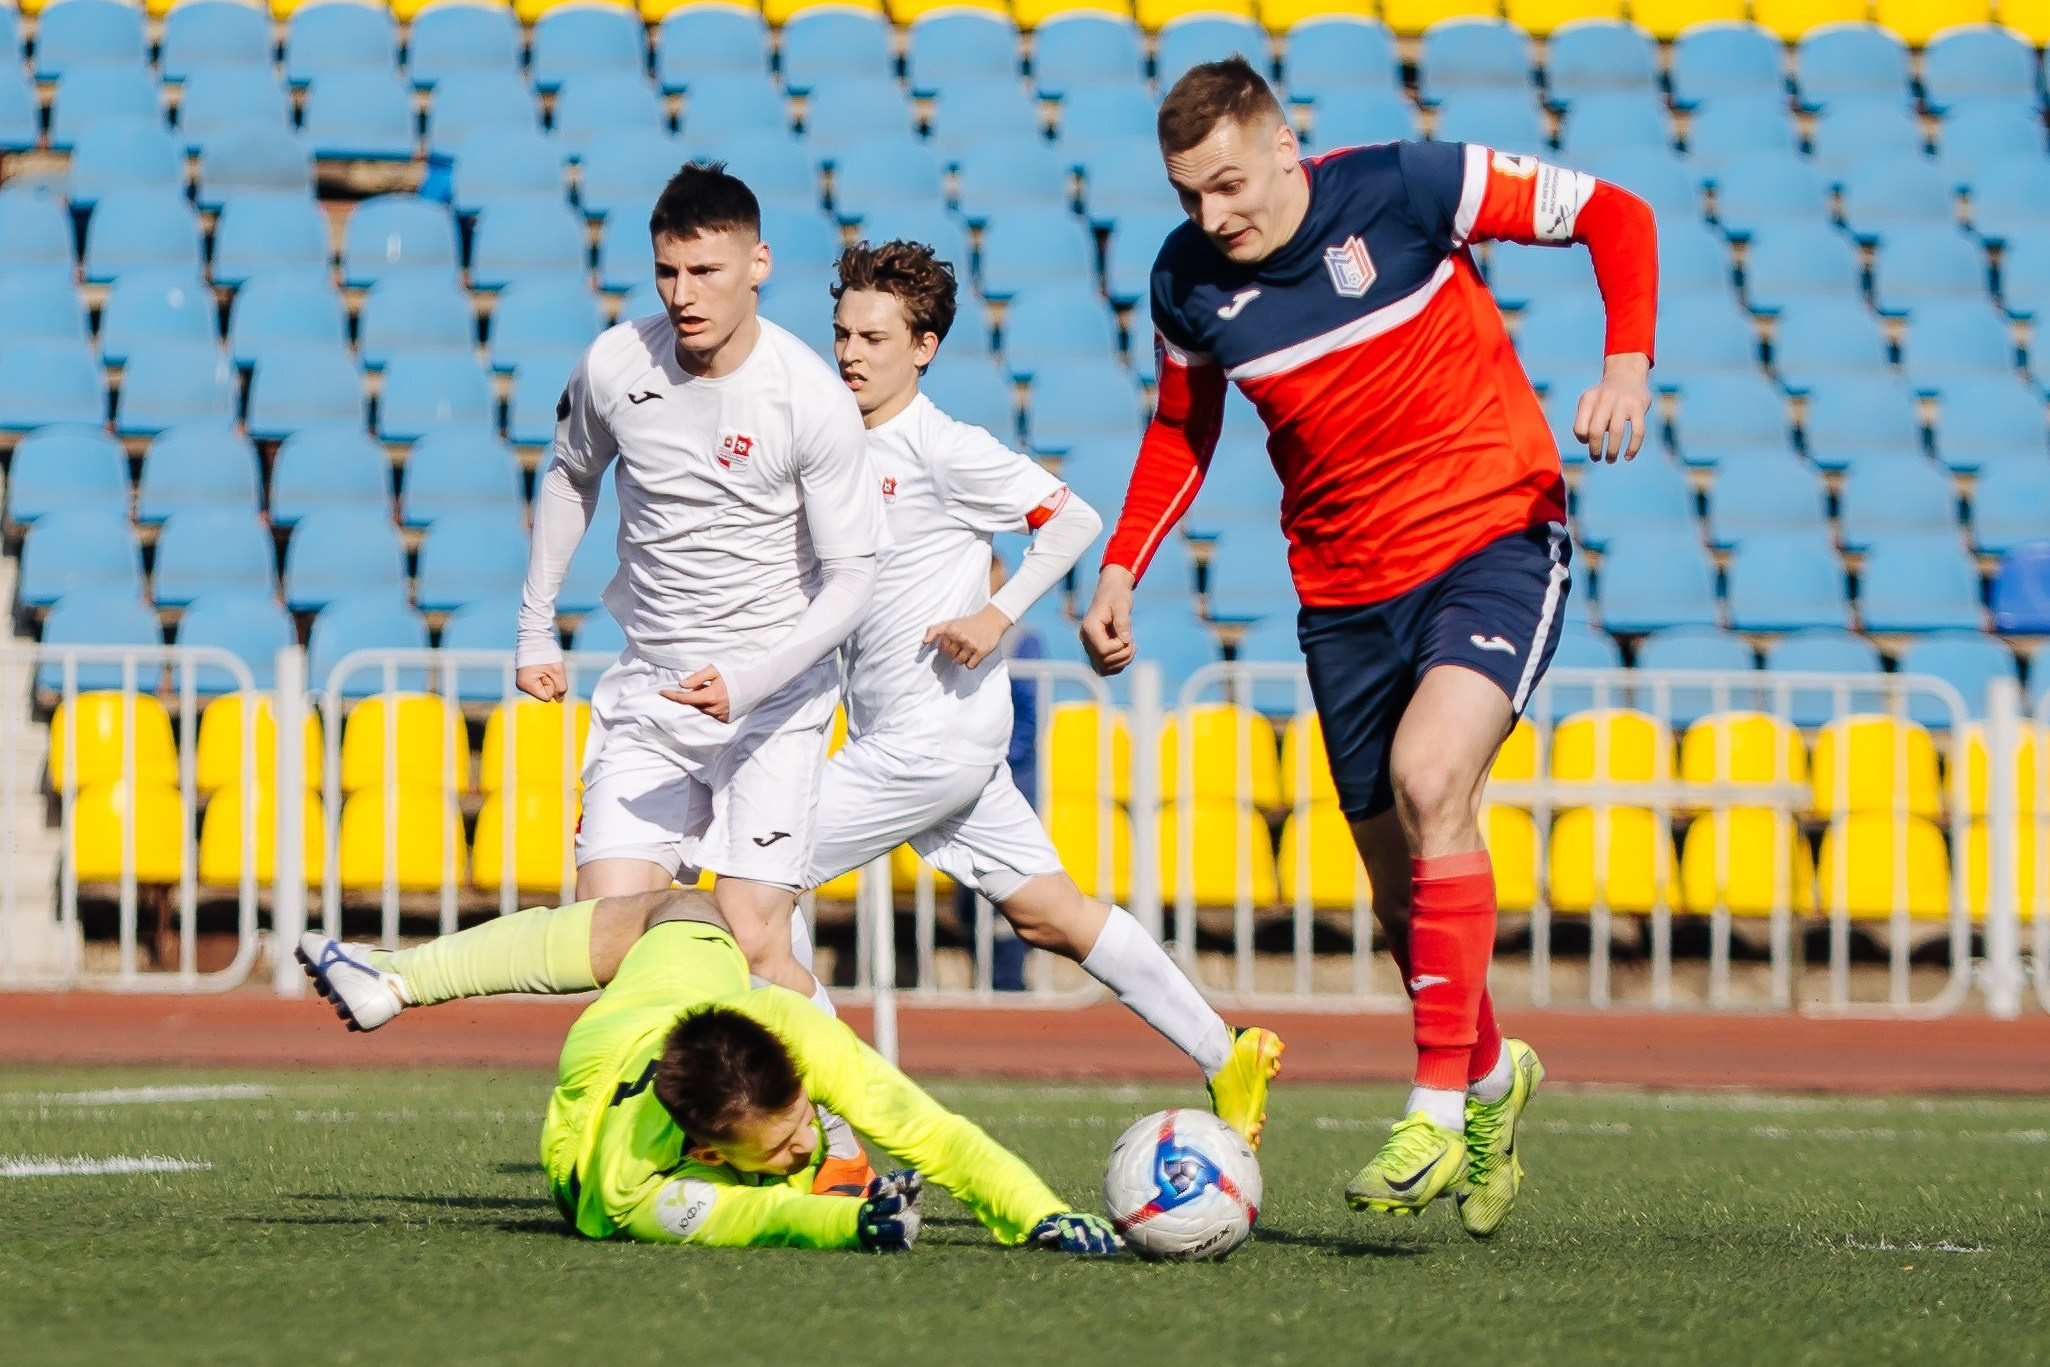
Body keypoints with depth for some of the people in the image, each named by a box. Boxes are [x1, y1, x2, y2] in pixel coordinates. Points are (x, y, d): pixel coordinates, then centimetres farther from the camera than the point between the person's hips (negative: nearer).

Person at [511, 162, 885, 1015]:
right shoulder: (615, 366, -3)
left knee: (751, 939, -13)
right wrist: (536, 627, 19)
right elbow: (570, 476, 19)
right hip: (646, 687, 4)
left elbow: (849, 578, -12)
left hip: (774, 696, -4)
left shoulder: (813, 400, -15)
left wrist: (747, 684, -25)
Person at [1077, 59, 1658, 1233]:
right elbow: (1184, 429, 17)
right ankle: (1490, 1074, 35)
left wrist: (1629, 362, -21)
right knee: (1401, 883, 5)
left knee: (1429, 780, -28)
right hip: (1345, 591, 5)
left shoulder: (1405, 188, -14)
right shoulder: (1187, 281, -2)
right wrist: (1123, 570, 6)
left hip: (1494, 539, -5)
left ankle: (1440, 1111, -25)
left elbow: (1612, 215, -6)